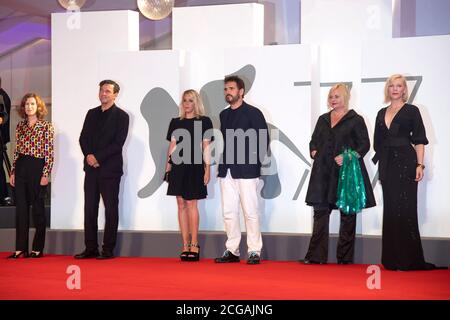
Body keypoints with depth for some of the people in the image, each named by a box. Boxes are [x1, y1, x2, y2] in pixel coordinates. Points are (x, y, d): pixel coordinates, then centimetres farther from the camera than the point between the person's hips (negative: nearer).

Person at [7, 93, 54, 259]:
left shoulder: (46, 126, -4)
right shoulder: (20, 126, 11)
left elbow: (49, 153, -7)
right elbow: (16, 150, 14)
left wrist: (46, 174, -12)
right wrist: (13, 172, 8)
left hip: (37, 167, -5)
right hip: (21, 168, 5)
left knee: (38, 208, 3)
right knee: (21, 208, 4)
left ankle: (38, 248, 11)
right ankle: (20, 248, 9)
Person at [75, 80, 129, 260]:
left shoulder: (121, 116, -2)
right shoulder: (92, 114, 15)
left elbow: (118, 143, -11)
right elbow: (83, 137, 10)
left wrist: (98, 157, -15)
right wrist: (88, 155, -8)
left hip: (110, 169, -5)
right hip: (91, 168, 5)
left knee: (111, 209, 0)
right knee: (90, 208, 5)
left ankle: (108, 250, 4)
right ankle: (90, 248, 10)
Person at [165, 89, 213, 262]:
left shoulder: (204, 121, 3)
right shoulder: (175, 122, 13)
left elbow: (206, 146, 1)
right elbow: (172, 146, 13)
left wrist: (207, 168, -6)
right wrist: (168, 166, 6)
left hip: (195, 165, -4)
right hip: (178, 165, 4)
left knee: (191, 204, -8)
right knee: (181, 204, 2)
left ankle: (194, 245, -3)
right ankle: (185, 246, 5)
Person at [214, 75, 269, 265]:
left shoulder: (253, 113, -2)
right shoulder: (224, 114, 16)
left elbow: (264, 139, -3)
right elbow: (224, 140, 17)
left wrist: (256, 163, -6)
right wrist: (223, 164, 8)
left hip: (246, 171, -6)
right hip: (227, 170, 6)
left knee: (250, 212, -3)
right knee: (228, 212, 5)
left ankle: (254, 251, 3)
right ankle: (232, 251, 12)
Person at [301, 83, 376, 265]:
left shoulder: (355, 120, 2)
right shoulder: (323, 119, 18)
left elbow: (364, 144, -3)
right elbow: (314, 140, 24)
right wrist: (314, 152, 4)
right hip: (324, 172, 5)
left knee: (347, 214, 1)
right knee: (320, 211, 0)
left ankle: (345, 257, 7)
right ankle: (316, 256, 1)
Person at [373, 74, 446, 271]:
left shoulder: (411, 111, 0)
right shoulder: (382, 113, 15)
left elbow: (419, 140, -5)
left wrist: (420, 164, -14)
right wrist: (381, 164, 8)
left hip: (405, 163, -5)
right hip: (387, 164, 5)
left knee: (405, 208, -6)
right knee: (390, 209, 7)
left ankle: (407, 259, -3)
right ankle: (392, 258, 13)